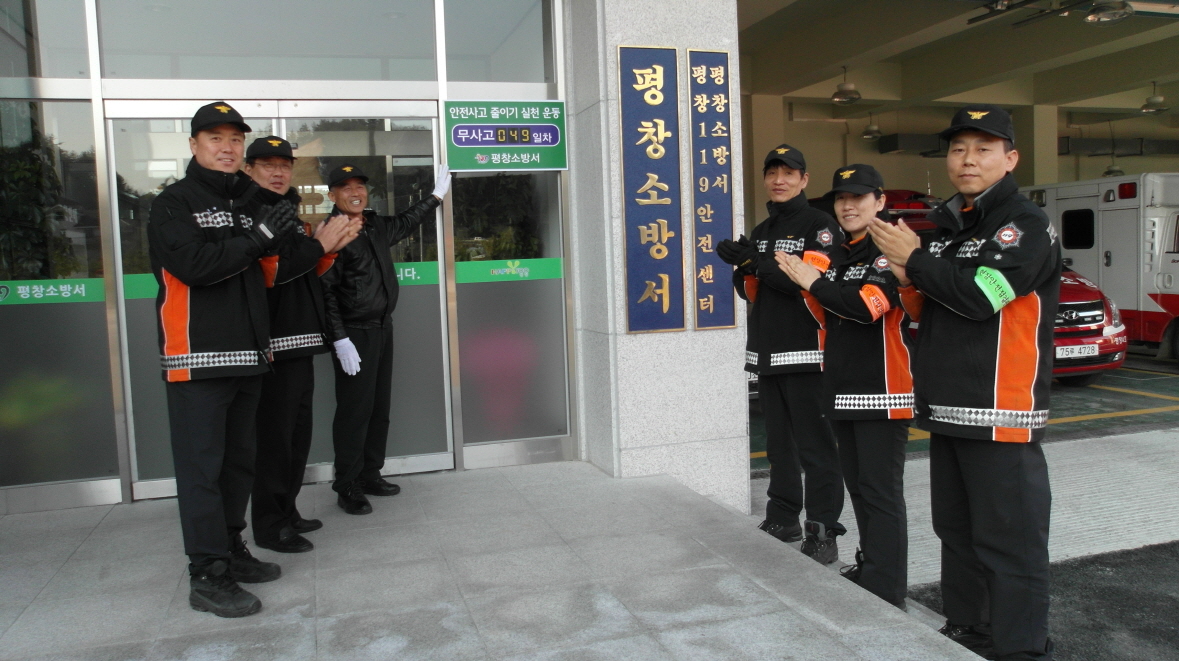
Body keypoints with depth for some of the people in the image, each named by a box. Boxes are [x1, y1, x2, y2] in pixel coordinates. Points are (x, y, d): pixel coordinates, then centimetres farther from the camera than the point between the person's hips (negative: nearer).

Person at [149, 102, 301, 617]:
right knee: (202, 468, -4)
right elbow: (194, 265, -20)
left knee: (239, 462, 14)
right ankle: (207, 576, 2)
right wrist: (258, 238, -13)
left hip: (247, 357, 7)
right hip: (197, 358, -7)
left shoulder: (247, 204, 18)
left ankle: (232, 551, 26)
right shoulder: (174, 204, -3)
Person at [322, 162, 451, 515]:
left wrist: (437, 195, 41)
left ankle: (370, 475, 23)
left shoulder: (377, 227, 11)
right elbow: (326, 291, -16)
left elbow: (407, 221, 33)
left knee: (380, 406, 12)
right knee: (354, 410, -4)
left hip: (383, 327, 8)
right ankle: (347, 486, 6)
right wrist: (340, 339, -21)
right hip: (354, 334, -8)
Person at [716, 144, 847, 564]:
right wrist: (744, 269, -5)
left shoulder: (821, 226, -4)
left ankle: (823, 532, 2)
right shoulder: (760, 233, 19)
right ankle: (782, 520, 25)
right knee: (778, 443, 15)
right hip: (767, 352, 7)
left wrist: (758, 262, -21)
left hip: (806, 354, -7)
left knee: (815, 446, -5)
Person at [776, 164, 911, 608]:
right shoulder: (839, 256, 18)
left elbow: (869, 305, -26)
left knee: (881, 491, -6)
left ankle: (886, 592, -1)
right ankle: (868, 565, 29)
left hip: (882, 392, -9)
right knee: (858, 485, 16)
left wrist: (814, 283, -16)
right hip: (843, 389, 9)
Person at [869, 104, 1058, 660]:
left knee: (1009, 542, -6)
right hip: (947, 409, 8)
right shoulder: (947, 226, 18)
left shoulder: (1027, 225, -7)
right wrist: (914, 285, 2)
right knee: (957, 532, 16)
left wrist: (914, 260, -10)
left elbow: (981, 296, -22)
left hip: (1001, 416, -8)